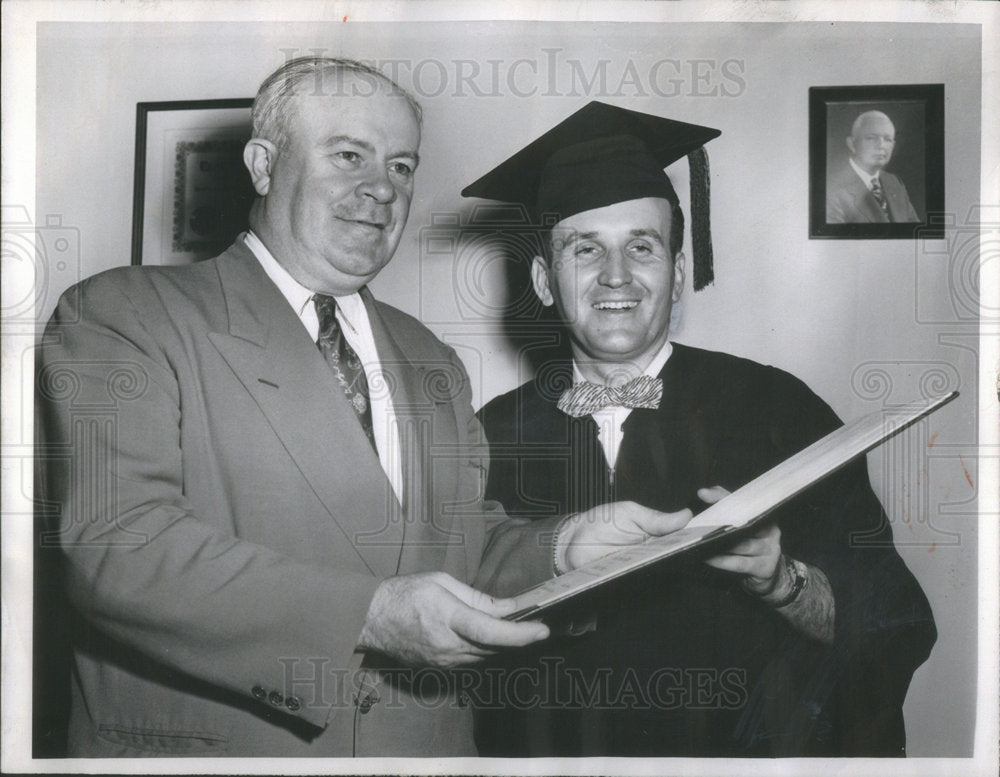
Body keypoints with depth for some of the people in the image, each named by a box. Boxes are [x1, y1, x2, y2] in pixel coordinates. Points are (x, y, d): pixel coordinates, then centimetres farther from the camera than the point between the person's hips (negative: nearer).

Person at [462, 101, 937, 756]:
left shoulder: (778, 410, -3)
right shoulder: (499, 433, 2)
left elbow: (894, 627, -3)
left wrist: (777, 578, -20)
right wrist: (549, 567, -17)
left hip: (746, 748, -1)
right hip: (556, 750, 2)